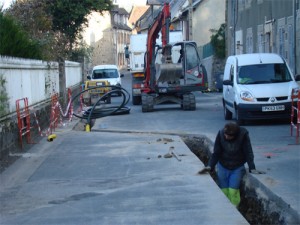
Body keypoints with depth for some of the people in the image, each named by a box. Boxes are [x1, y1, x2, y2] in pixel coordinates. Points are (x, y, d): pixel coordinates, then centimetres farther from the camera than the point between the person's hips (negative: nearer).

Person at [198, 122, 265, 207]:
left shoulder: (243, 134, -21)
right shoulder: (221, 134, -17)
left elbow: (248, 153, -14)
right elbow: (216, 153, -10)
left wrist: (252, 168, -21)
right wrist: (210, 166, -21)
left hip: (237, 168, -1)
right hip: (222, 167, 1)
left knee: (233, 192, -10)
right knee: (224, 192, -2)